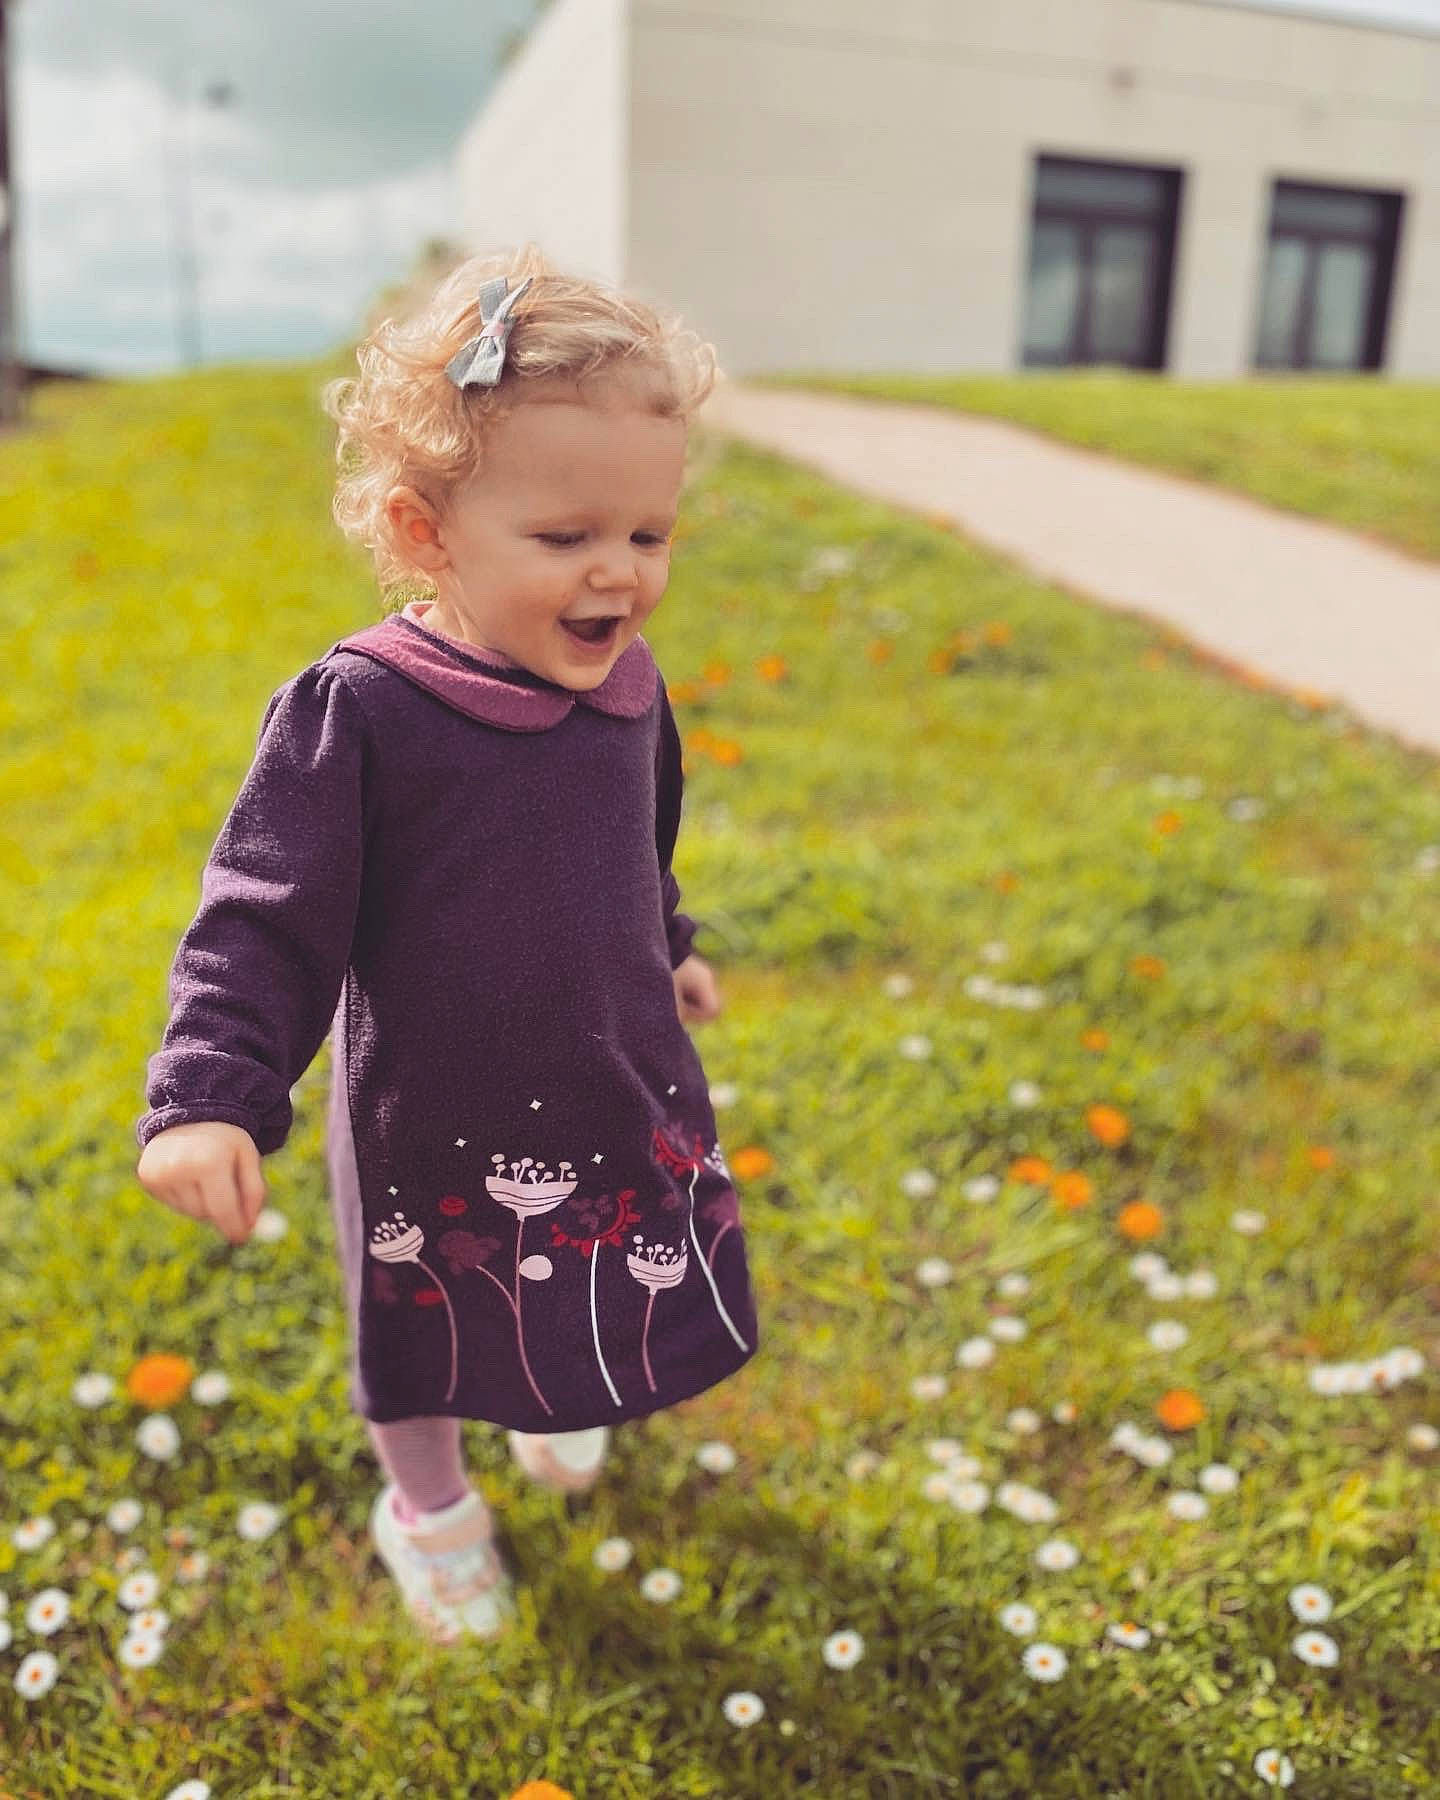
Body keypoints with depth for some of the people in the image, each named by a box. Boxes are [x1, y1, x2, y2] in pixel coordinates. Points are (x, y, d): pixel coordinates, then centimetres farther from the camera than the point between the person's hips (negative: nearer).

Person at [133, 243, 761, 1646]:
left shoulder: (625, 689, -6)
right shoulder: (356, 713, -24)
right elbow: (263, 922, -21)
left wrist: (667, 950, 25)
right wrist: (207, 1096, -28)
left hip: (621, 1097, 5)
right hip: (435, 1128, -5)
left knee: (607, 1308, 26)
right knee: (429, 1335, 19)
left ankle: (555, 1409, 62)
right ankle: (429, 1506, 51)